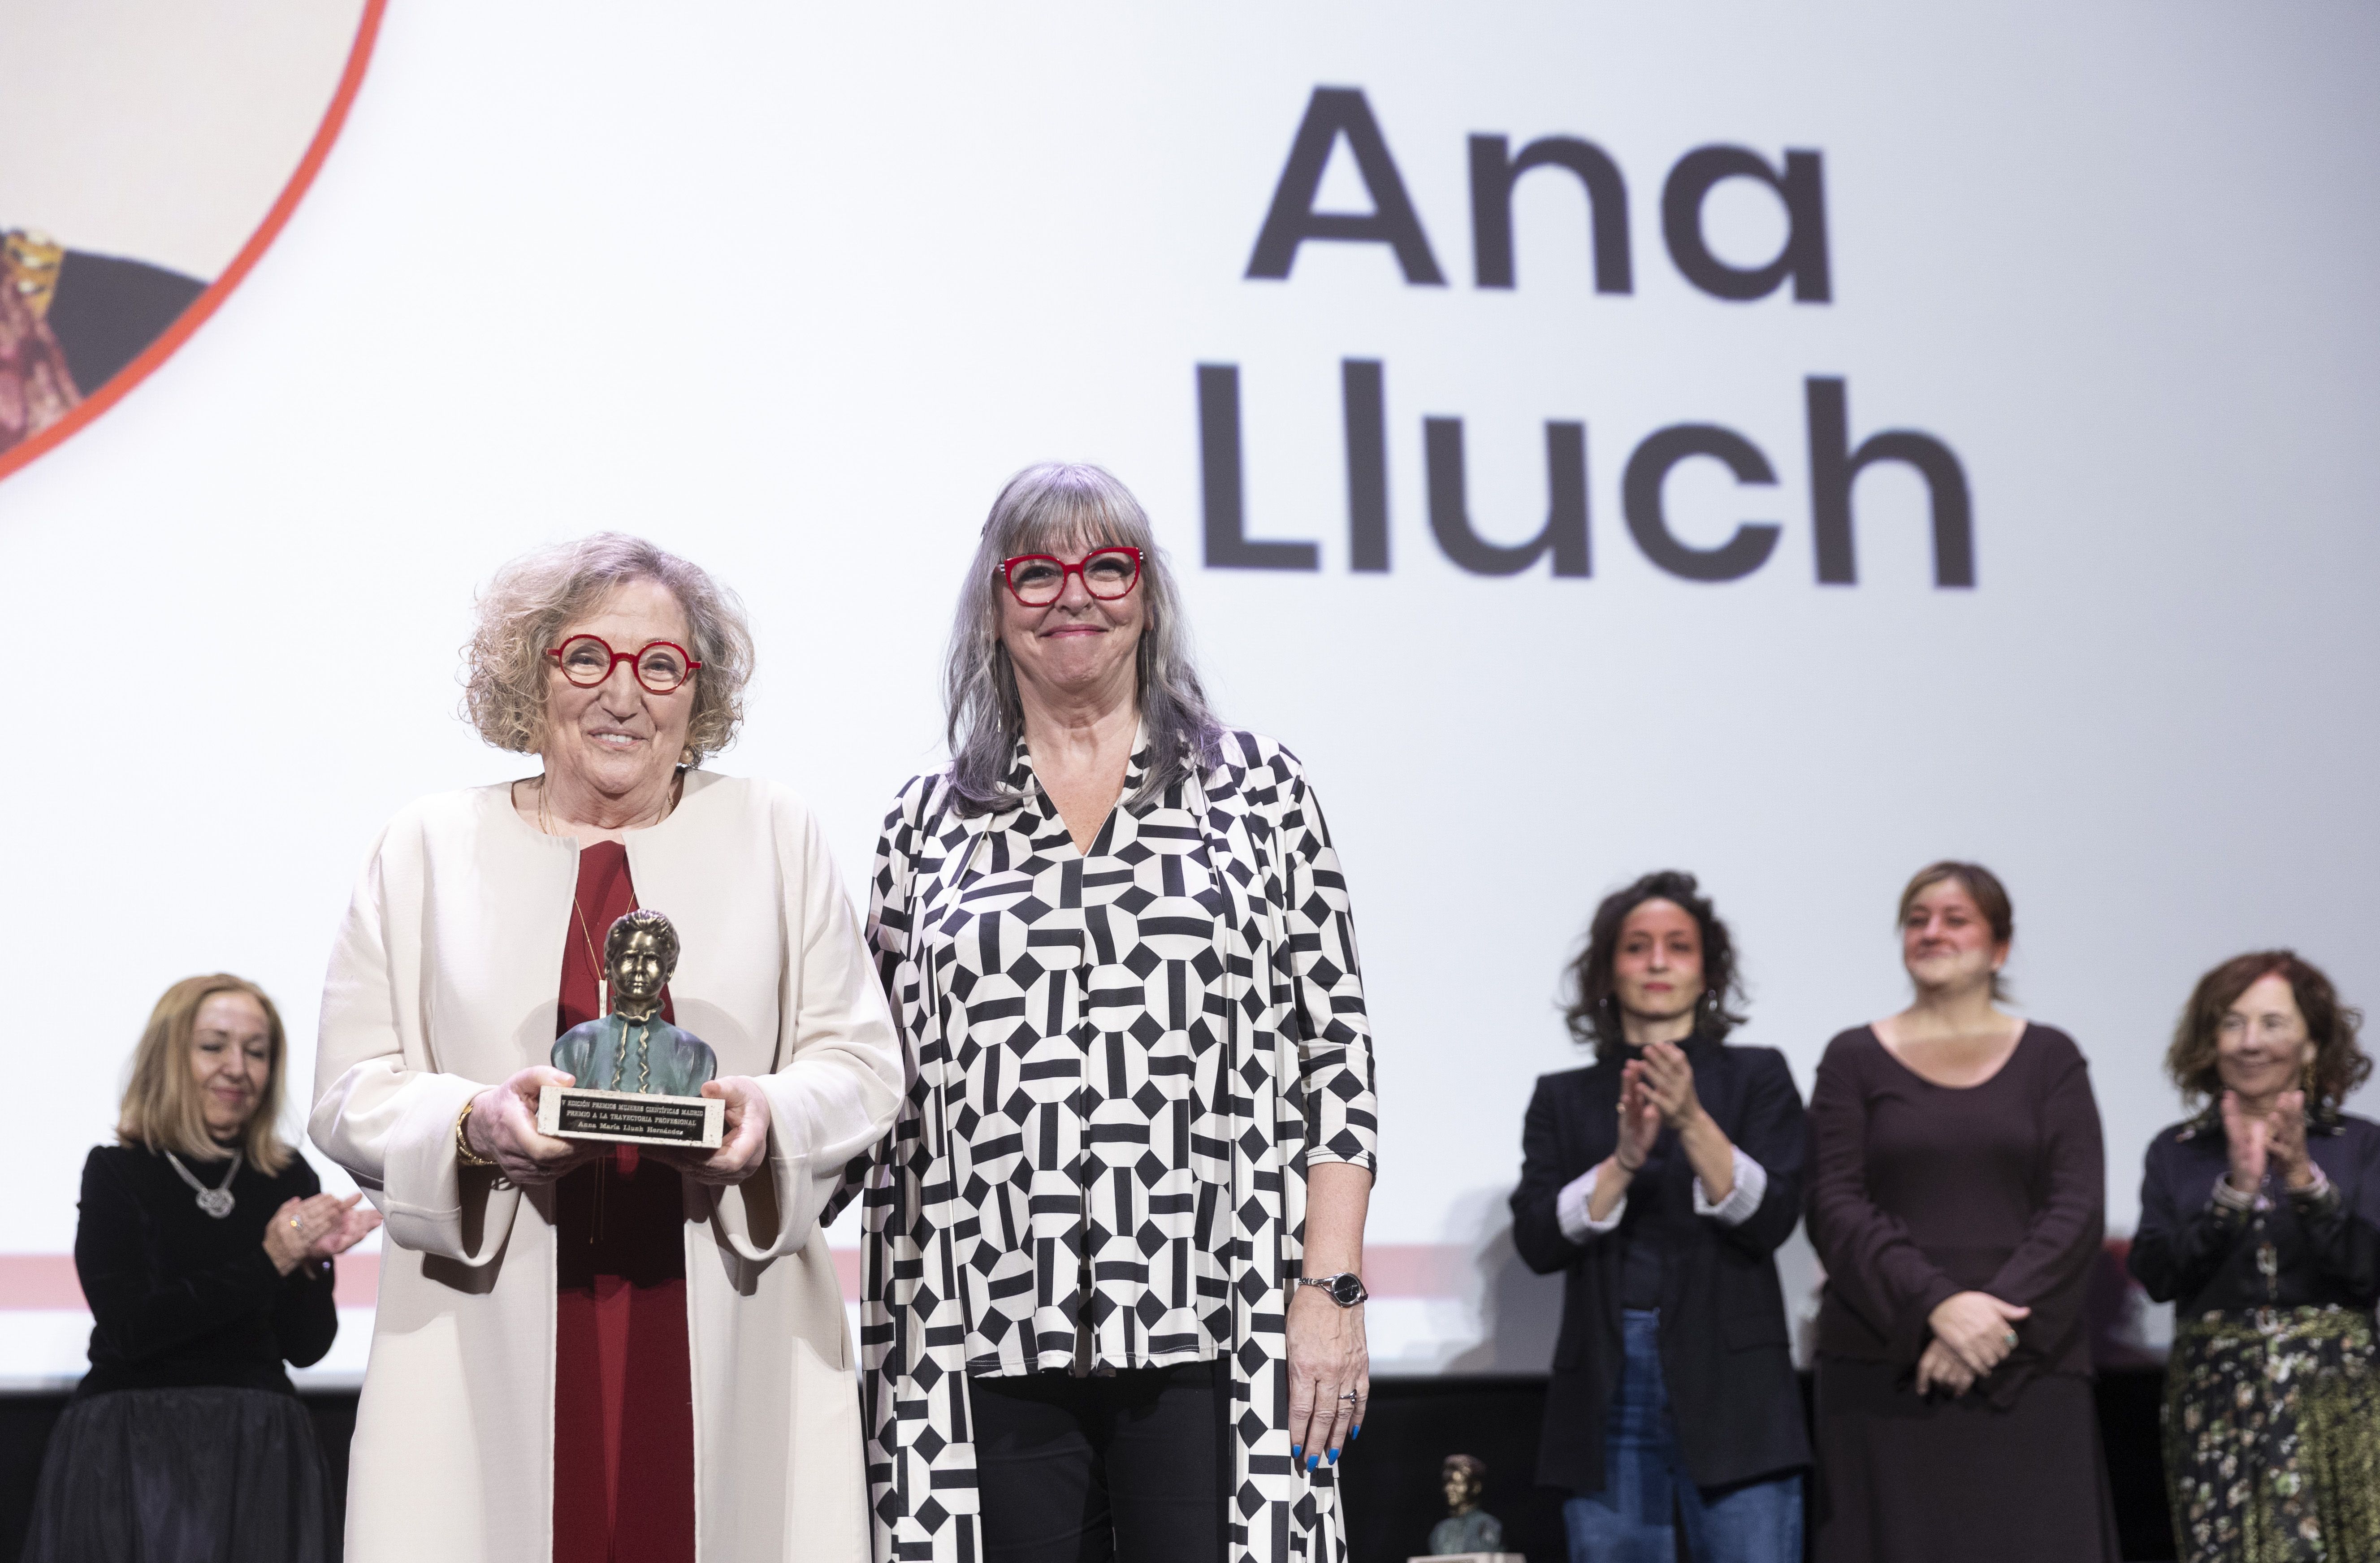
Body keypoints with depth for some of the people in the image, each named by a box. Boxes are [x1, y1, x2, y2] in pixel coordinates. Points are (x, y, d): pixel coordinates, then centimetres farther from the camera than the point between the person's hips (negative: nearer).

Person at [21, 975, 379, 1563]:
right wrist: (266, 1264, -17)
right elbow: (130, 1327, -14)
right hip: (135, 1449, -2)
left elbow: (305, 1348, 5)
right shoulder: (117, 1172, -3)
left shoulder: (288, 1179, 5)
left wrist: (312, 1263, -14)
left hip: (259, 1450, 3)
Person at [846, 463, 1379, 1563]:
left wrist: (1332, 1290, -5)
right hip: (990, 1344, 2)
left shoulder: (1259, 788, 8)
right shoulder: (929, 823, 12)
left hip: (1211, 1338, -2)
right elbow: (886, 1094, 14)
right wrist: (890, 1333, 8)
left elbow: (1334, 1055, 4)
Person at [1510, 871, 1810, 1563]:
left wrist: (1693, 1123, -17)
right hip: (1606, 1395, 2)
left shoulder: (1756, 1077, 9)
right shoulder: (1563, 1097, 13)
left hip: (1732, 1394, -2)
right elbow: (1537, 1241, 1)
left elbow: (1771, 1219, -3)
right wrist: (1623, 1160, -13)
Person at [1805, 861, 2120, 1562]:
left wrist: (1996, 1314, -13)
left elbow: (2078, 1209, 0)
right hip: (1885, 1366, 0)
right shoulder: (1855, 1059, 8)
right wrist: (1936, 1306, -15)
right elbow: (1834, 1208, -2)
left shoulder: (2050, 1058, 9)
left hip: (2026, 1369, 0)